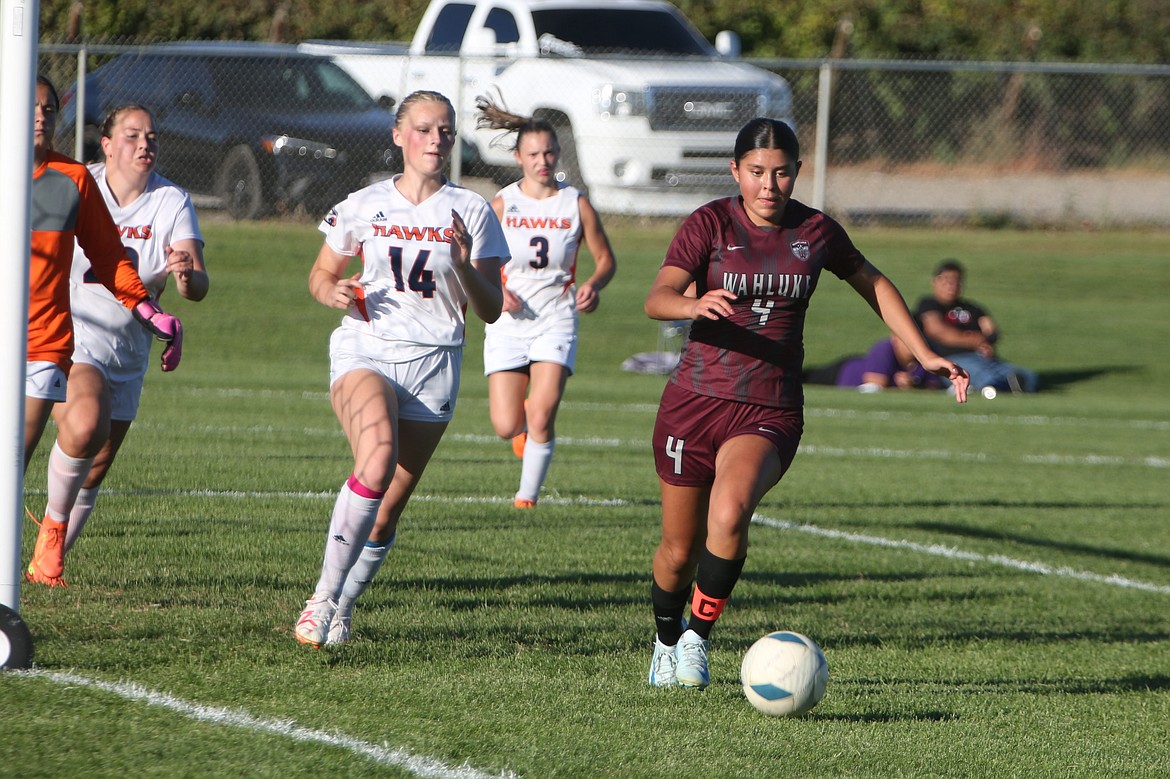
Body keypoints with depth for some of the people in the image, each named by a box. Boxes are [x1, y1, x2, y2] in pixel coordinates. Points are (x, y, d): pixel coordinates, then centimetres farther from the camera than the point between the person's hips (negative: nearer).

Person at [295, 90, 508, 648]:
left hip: (432, 365, 2)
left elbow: (490, 310, 4)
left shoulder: (471, 212, 5)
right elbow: (320, 274, 20)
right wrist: (334, 293, -4)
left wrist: (463, 264, -15)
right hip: (364, 351, -1)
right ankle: (323, 596, -24)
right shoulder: (364, 206, 7)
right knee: (377, 461, -30)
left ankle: (342, 608, 24)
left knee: (388, 509, 2)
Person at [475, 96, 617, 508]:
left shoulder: (576, 205, -1)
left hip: (556, 319, -1)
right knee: (507, 427, -4)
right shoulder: (502, 204, -2)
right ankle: (523, 425, 34)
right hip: (509, 320, 1)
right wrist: (497, 291, -15)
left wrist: (593, 285, -13)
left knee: (542, 418, -16)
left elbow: (606, 260, 8)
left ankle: (528, 495, 4)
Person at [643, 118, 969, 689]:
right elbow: (656, 298, -18)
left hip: (771, 412, 0)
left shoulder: (816, 232, 3)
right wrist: (695, 305, -40)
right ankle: (666, 641, 38)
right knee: (679, 551, 7)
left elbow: (873, 285, 20)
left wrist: (924, 354, 15)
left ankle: (699, 636, -12)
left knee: (730, 513, -30)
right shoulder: (711, 224, -6)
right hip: (695, 400, 0)